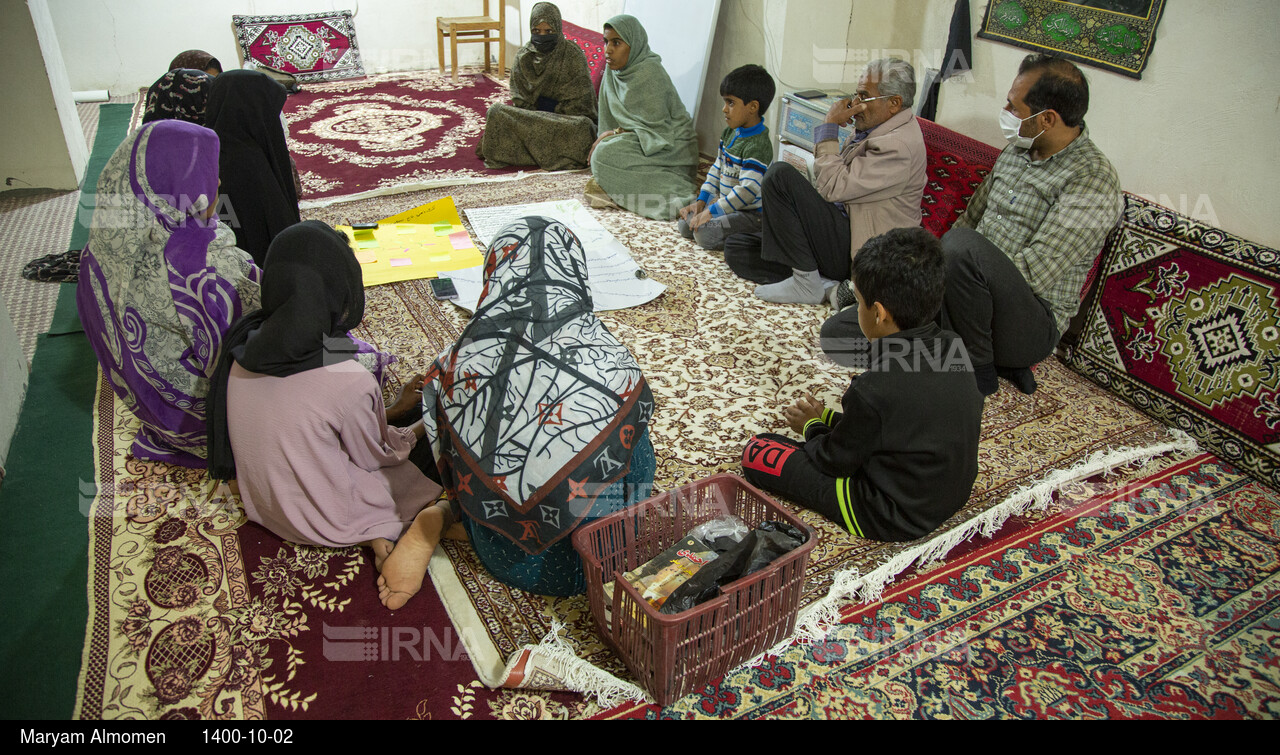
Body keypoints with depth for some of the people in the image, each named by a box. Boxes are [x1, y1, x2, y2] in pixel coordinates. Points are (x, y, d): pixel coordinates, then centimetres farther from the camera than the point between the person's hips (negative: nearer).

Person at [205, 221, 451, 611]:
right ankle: (428, 521, -9)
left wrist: (392, 407, 11)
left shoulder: (244, 351, -14)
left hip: (264, 507, 7)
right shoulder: (349, 380, -35)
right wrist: (420, 430, 7)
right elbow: (377, 456, -14)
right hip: (326, 521, -7)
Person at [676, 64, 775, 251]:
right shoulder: (730, 133, 6)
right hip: (725, 202, 9)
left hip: (751, 213, -9)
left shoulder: (758, 146, -25)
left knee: (704, 234, -26)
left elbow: (748, 190, -32)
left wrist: (712, 211, -30)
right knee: (685, 225, 4)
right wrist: (701, 201, 6)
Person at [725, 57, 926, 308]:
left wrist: (829, 126, -12)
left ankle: (807, 283, -17)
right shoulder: (871, 129, 15)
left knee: (781, 174, -24)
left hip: (853, 252, -11)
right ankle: (828, 287, -7)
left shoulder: (898, 145, -18)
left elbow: (834, 187, -22)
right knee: (736, 250, 3)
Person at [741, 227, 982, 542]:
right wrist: (828, 418, 10)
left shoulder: (874, 390, -31)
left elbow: (836, 462, -15)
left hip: (895, 520, -8)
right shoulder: (953, 347, -9)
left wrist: (812, 426, 6)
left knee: (756, 453, -4)